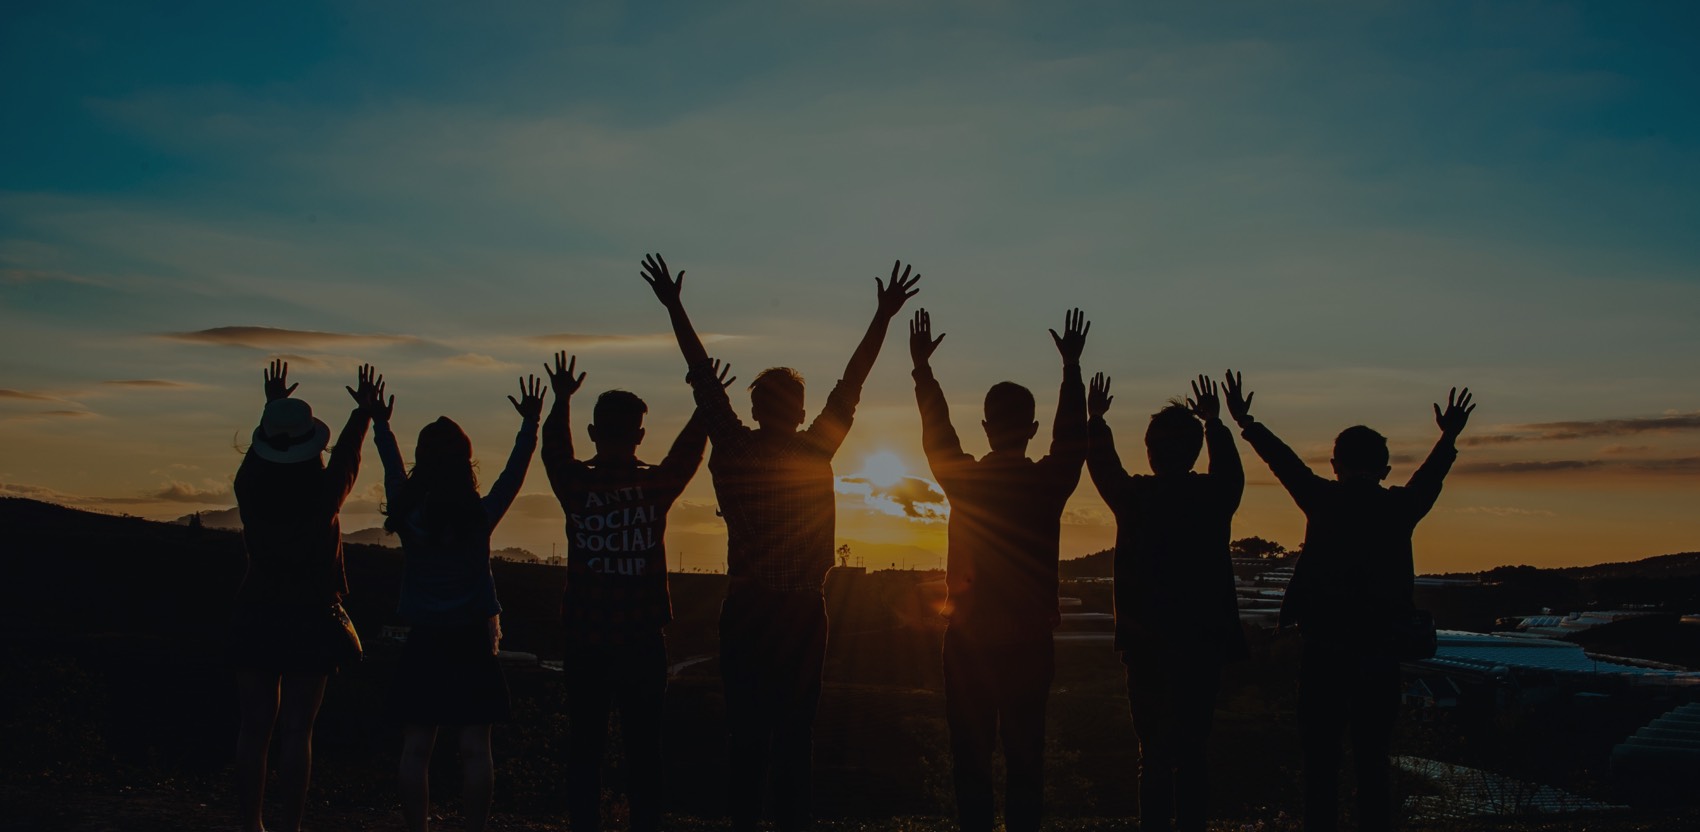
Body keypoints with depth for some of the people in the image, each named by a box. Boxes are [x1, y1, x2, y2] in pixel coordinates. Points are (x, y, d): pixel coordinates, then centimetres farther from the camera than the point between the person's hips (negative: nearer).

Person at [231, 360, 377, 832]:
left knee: (254, 728, 9)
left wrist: (273, 406, 33)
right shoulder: (324, 497, -11)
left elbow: (258, 452, 17)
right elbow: (348, 455, 8)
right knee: (296, 730, 0)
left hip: (256, 620, 3)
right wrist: (363, 410, 26)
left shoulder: (250, 492, -5)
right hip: (311, 622, -3)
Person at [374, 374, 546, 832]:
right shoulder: (481, 515, -8)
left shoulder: (409, 514, -5)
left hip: (423, 643, 1)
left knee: (415, 747, 6)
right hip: (472, 643, -1)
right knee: (475, 748, 2)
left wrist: (380, 425, 28)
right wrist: (530, 423, 15)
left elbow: (392, 468, 12)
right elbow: (515, 471, 4)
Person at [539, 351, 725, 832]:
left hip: (585, 642, 1)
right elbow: (689, 451, 14)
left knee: (585, 744, 8)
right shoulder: (655, 486, -6)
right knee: (643, 746, 6)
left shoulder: (576, 485, -4)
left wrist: (562, 400, 32)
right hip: (642, 641, -1)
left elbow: (553, 450, 19)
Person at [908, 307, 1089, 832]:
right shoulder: (1048, 483, -6)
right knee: (1026, 758, 7)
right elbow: (1071, 435, 12)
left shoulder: (963, 480, -6)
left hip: (969, 641, 0)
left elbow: (936, 431, 11)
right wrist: (1072, 366, 22)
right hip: (1030, 643, 0)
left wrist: (922, 368, 23)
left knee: (971, 758, 6)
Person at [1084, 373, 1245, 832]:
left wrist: (1096, 419, 28)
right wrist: (1214, 421, 33)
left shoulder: (1135, 497, -7)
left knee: (1153, 754, 6)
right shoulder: (1214, 497, -3)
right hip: (1204, 645, 1)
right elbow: (1230, 467, 20)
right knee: (1191, 752, 6)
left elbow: (1103, 467, 13)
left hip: (1145, 644, -1)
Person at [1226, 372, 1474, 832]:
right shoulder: (1400, 508, 2)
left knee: (1321, 764, 4)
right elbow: (1430, 476, 22)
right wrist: (1450, 436, 41)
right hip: (1379, 654, 2)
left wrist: (1245, 422, 24)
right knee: (1372, 764, 9)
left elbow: (1285, 461, 10)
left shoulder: (1324, 502, -3)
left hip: (1323, 652, -2)